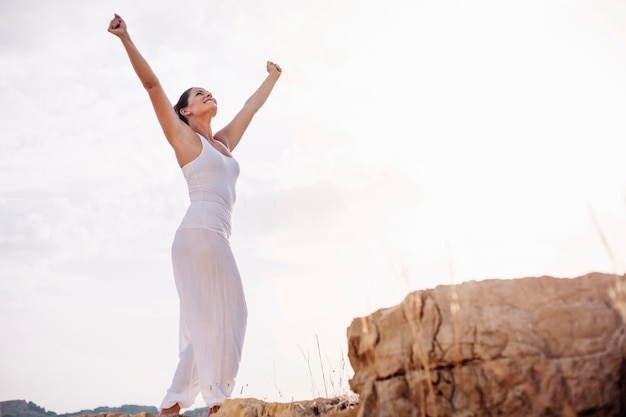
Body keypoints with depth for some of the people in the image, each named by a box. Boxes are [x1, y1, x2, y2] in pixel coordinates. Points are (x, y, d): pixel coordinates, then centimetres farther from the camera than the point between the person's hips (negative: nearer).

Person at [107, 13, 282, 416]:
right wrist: (126, 39, -6)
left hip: (214, 237, 8)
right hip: (201, 231, -8)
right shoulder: (183, 135, 8)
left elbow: (251, 106, 38)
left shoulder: (224, 141, 25)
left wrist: (273, 78, 51)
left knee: (206, 322, 4)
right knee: (216, 318, -9)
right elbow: (152, 84, 1)